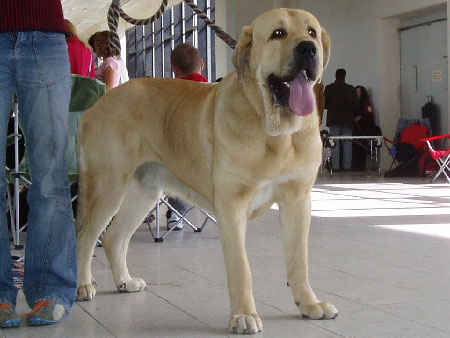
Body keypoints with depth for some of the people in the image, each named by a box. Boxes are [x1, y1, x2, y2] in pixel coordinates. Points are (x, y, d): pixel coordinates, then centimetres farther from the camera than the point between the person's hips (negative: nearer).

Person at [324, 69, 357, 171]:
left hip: (333, 119, 0)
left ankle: (335, 166, -3)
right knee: (347, 143, 4)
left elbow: (324, 104, 1)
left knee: (335, 144, 1)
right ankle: (347, 165, 3)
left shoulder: (329, 88, -2)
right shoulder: (351, 89, -1)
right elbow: (355, 105, 3)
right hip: (347, 120, 0)